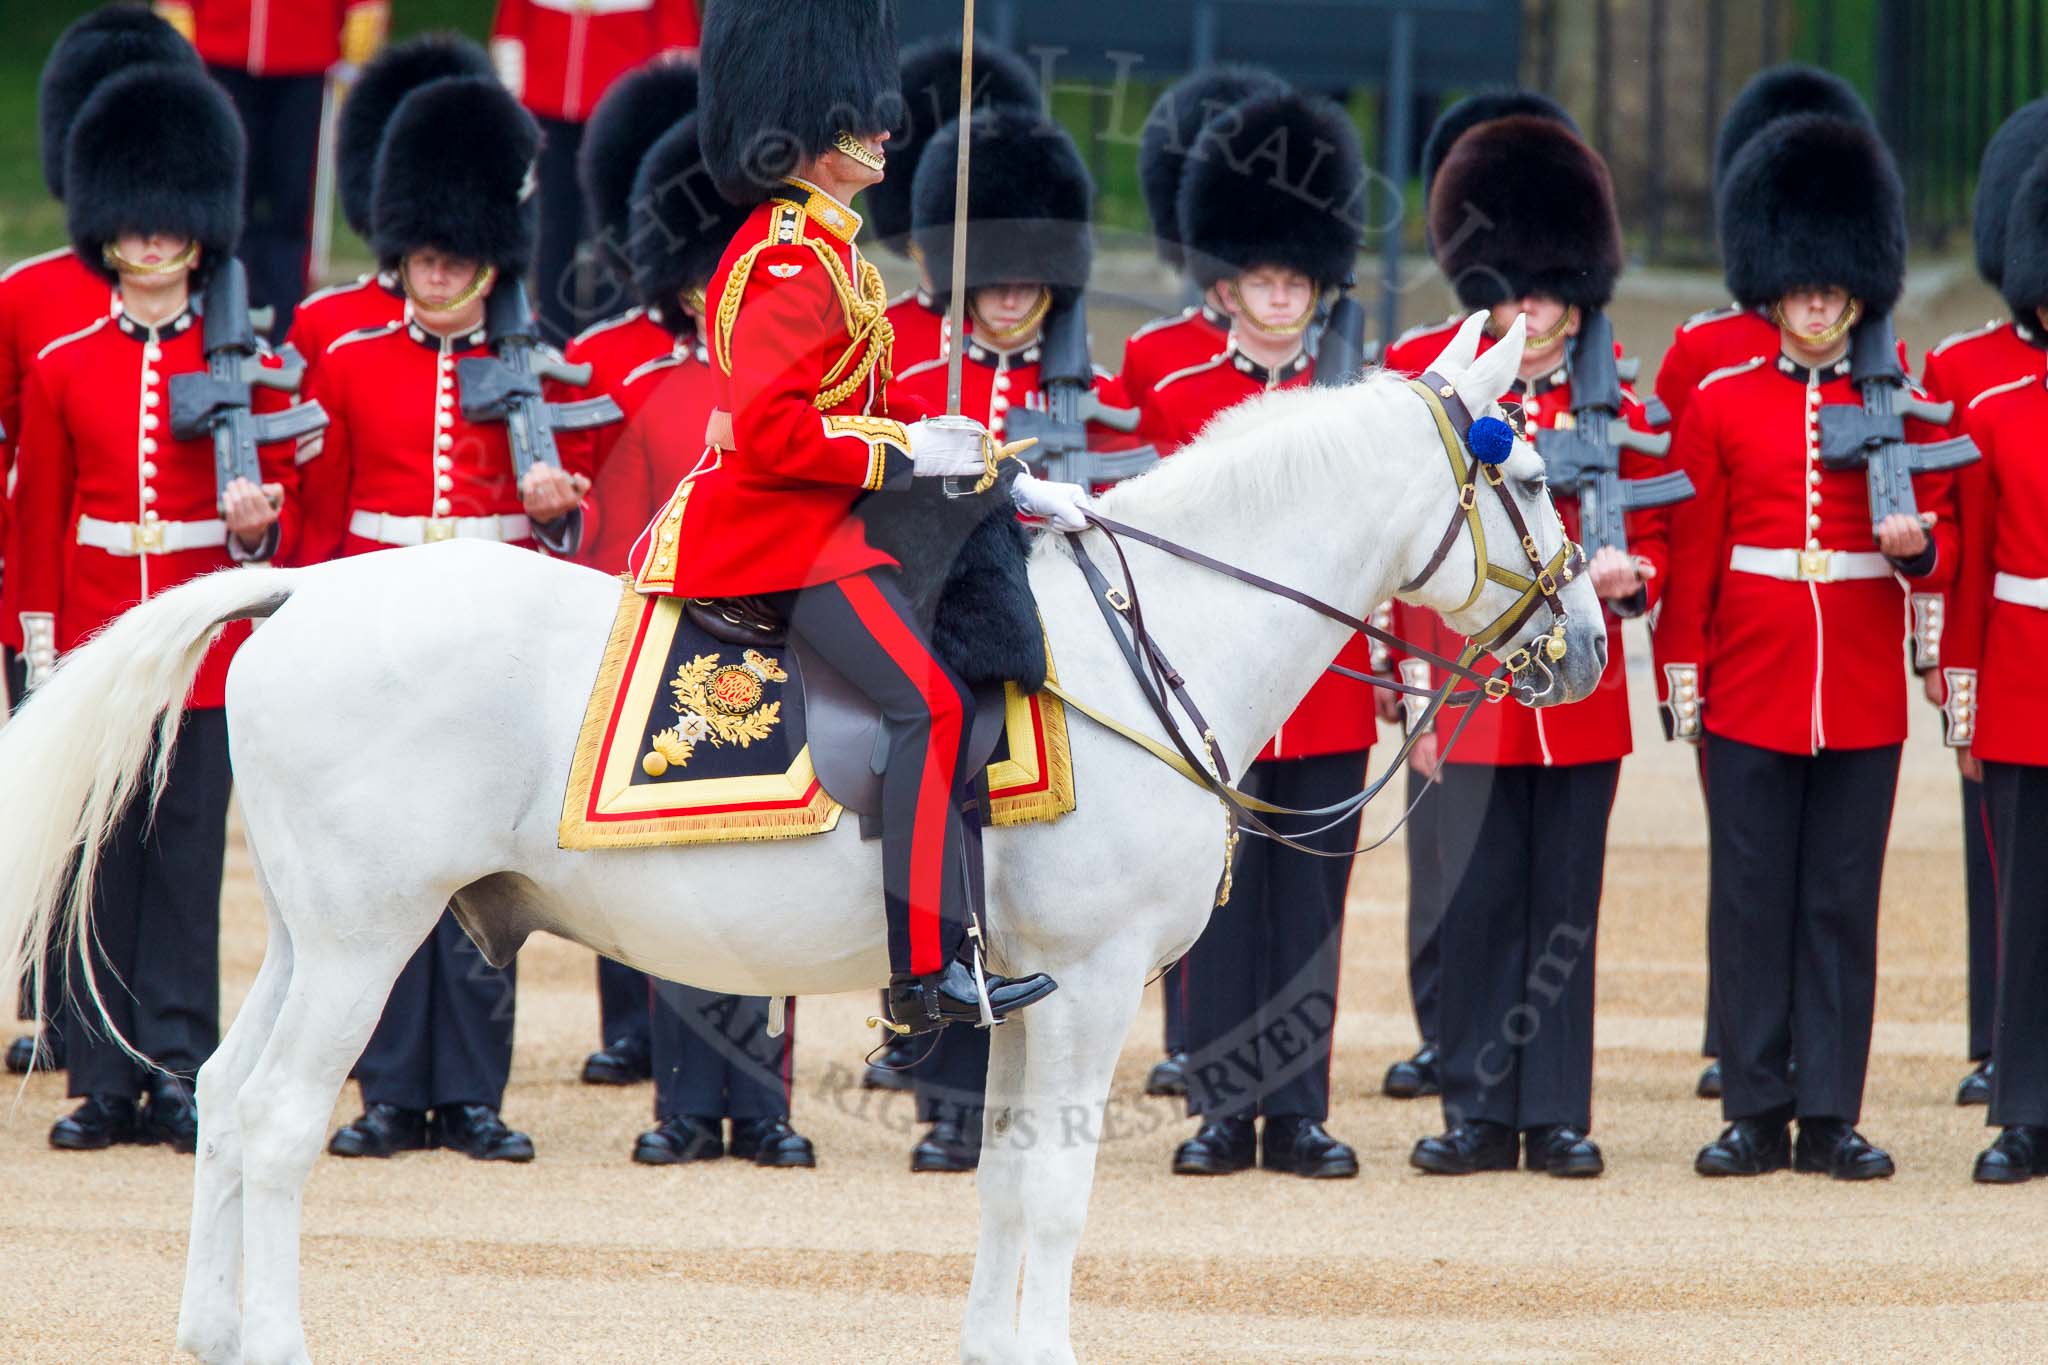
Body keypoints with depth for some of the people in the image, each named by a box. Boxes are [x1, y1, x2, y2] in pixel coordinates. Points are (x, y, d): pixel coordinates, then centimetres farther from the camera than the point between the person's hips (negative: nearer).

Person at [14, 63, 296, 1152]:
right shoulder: (62, 367, 6)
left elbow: (281, 498, 8)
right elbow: (37, 518, 8)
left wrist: (259, 530, -15)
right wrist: (41, 652, 3)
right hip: (96, 643, 1)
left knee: (188, 860, -2)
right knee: (99, 863, 1)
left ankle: (179, 1071, 2)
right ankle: (106, 1079, 5)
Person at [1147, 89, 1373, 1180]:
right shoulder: (1174, 398, 3)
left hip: (1327, 688, 1)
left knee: (1310, 904, 3)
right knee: (1222, 897, 1)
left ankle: (1299, 1114, 8)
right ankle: (1225, 1110, 6)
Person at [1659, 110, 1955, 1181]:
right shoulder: (1720, 403, 3)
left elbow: (1944, 545, 8)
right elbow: (1690, 554, 4)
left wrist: (1919, 547, -15)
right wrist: (1680, 681, -1)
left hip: (1862, 700, 0)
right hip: (1751, 693, 0)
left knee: (1843, 903, 2)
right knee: (1750, 901, 1)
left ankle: (1832, 1115, 6)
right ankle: (1757, 1113, 7)